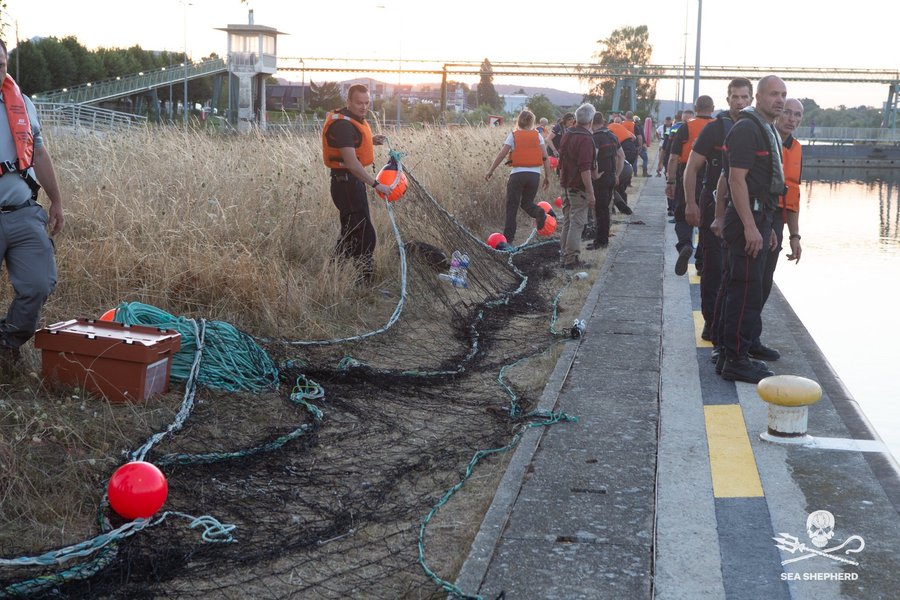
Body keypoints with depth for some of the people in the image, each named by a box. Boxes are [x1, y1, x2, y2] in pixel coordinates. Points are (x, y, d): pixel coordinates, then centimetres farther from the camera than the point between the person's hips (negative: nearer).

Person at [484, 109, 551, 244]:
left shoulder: (513, 135, 0)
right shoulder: (537, 135, 6)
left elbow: (501, 155, -4)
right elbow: (545, 158, 2)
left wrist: (490, 171, 5)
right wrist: (547, 176, 8)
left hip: (517, 174, -2)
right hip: (535, 175, 2)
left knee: (512, 207, 6)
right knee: (527, 202, 20)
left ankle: (508, 238, 4)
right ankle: (539, 213, -12)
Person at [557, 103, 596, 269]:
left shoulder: (566, 135, 10)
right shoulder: (585, 139, -18)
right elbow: (585, 169, -23)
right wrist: (591, 193, -21)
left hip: (566, 186, 9)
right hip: (579, 188, -9)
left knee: (567, 222, 15)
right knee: (577, 223, -3)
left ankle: (564, 255, 20)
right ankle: (571, 258, -1)